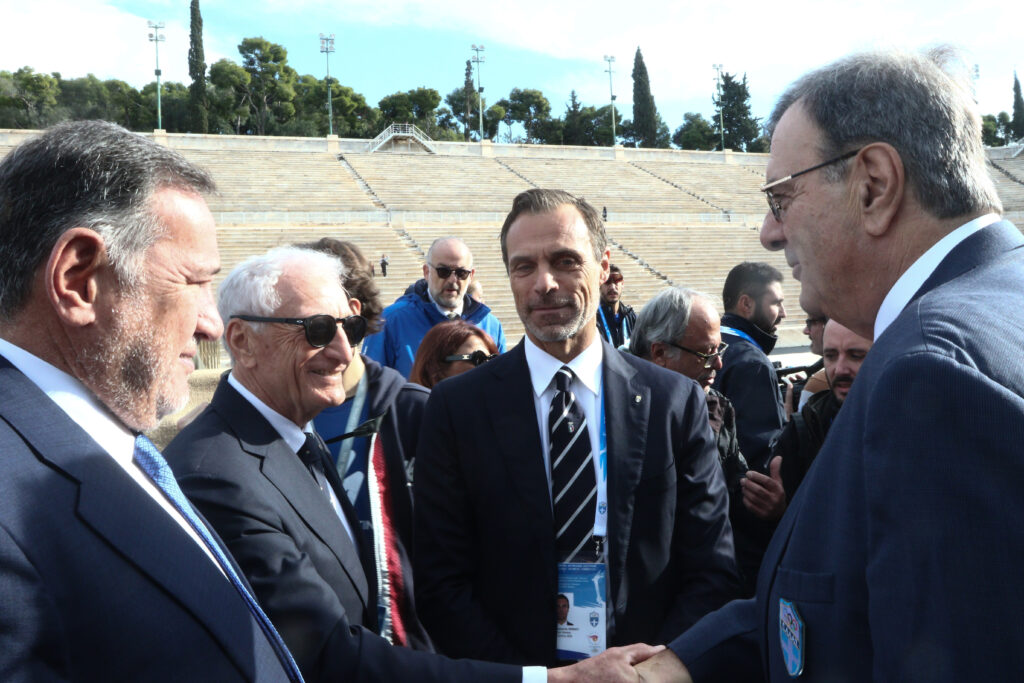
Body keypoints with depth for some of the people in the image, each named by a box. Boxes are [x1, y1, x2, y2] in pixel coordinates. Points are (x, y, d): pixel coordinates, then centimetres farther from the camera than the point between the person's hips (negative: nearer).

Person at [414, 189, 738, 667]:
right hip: (510, 668, -1)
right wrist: (519, 675, -19)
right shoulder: (457, 408, -8)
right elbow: (440, 582, -9)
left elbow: (712, 572, -5)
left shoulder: (676, 403, -6)